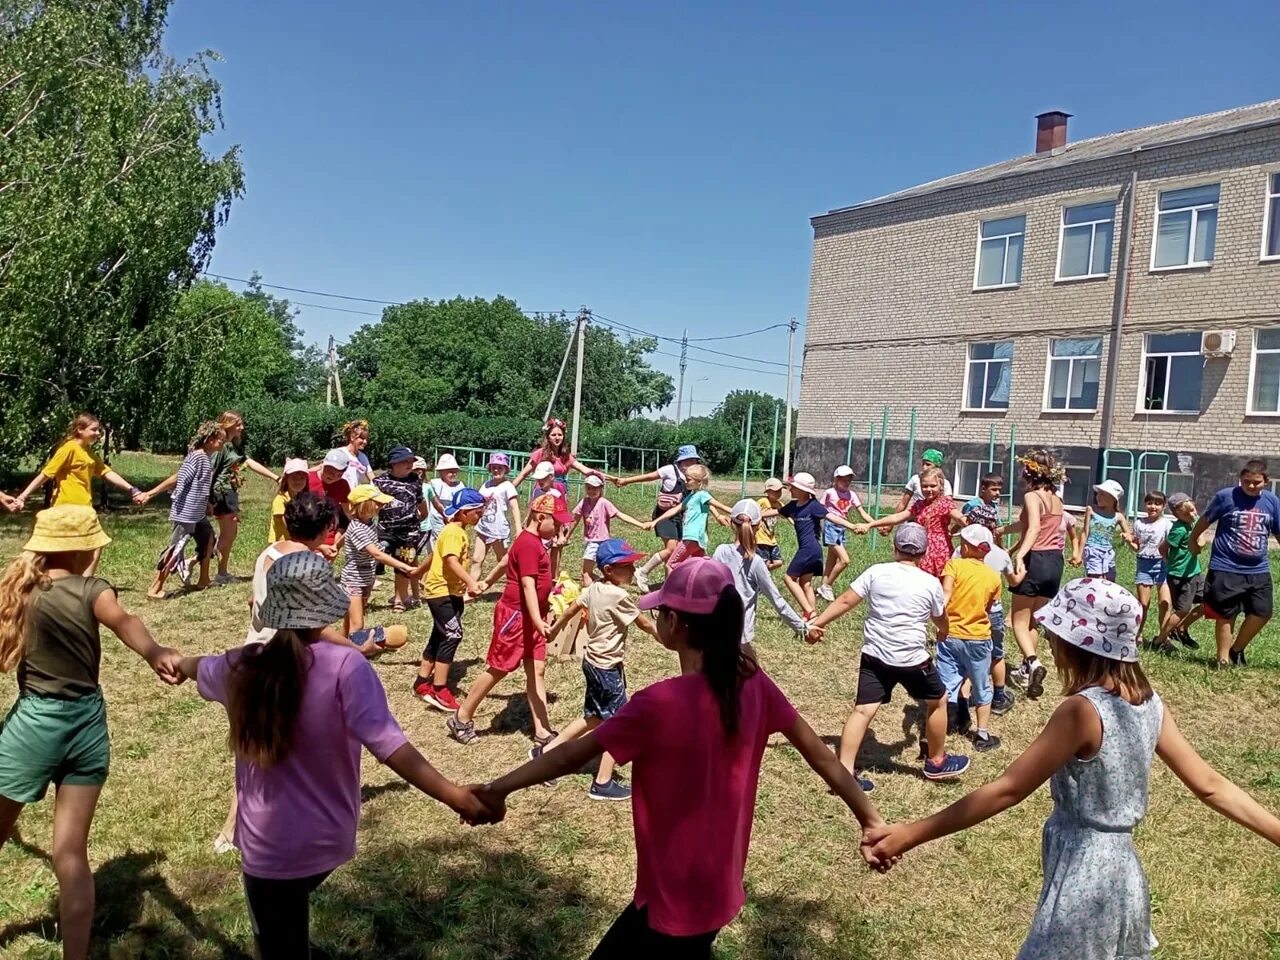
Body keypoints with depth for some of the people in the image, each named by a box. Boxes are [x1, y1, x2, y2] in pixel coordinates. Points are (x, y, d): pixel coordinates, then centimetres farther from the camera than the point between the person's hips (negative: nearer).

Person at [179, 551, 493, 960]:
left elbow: (194, 668, 15)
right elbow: (388, 745, -31)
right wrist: (456, 797, -33)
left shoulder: (242, 667, -9)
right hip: (328, 840, -1)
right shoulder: (346, 666, -22)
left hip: (267, 846, 1)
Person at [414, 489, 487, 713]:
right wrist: (470, 582, -47)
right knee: (452, 636, -13)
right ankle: (439, 691, -10)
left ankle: (422, 684, 23)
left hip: (450, 591, 11)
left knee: (440, 637, 14)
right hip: (442, 592, -11)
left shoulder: (456, 531, 13)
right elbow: (451, 561, -34)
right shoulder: (453, 532, -18)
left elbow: (435, 555, 25)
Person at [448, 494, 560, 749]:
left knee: (536, 670, 5)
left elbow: (507, 561, 24)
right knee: (497, 669, 2)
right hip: (515, 615, -9)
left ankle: (543, 732, 6)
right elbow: (527, 585, -28)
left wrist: (488, 583, 37)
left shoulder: (532, 542, 11)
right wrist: (539, 621, -35)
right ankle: (461, 718, 17)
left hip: (529, 616, 9)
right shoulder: (529, 544, -20)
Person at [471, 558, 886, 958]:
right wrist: (870, 818, 12)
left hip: (676, 897, -7)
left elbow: (570, 757, -17)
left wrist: (497, 789, -5)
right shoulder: (753, 684, -7)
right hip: (718, 887, 7)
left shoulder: (661, 703, -26)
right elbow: (818, 753, 1)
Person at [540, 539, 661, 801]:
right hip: (608, 667, -9)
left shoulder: (594, 588, 2)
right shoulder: (618, 596, -22)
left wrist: (555, 629, 31)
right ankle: (603, 783, 11)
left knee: (594, 717, 22)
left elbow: (572, 609, 15)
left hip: (592, 661, 9)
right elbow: (645, 624, -14)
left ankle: (546, 751, 27)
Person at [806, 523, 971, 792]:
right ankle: (936, 762, 35)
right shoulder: (931, 583, -2)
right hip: (912, 659, -2)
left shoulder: (876, 572, -1)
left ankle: (844, 773, -3)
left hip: (874, 655, 2)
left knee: (863, 710, 3)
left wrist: (817, 623, 4)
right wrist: (944, 632, 39)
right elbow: (941, 619, 16)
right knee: (938, 701, 21)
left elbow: (845, 601, -4)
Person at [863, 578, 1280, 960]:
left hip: (1082, 878, -8)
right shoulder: (1148, 703, -1)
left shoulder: (1082, 710, -24)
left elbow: (1007, 790, -25)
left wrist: (910, 834, -23)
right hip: (1122, 872, 8)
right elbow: (1210, 785, 4)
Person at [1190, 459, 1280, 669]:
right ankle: (1223, 659, 16)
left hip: (1258, 571, 4)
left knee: (1262, 613, 2)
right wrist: (1193, 540, 17)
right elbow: (1205, 520, 5)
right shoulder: (1225, 496, -9)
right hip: (1226, 570, -4)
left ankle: (1237, 650, 25)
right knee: (1225, 616, 2)